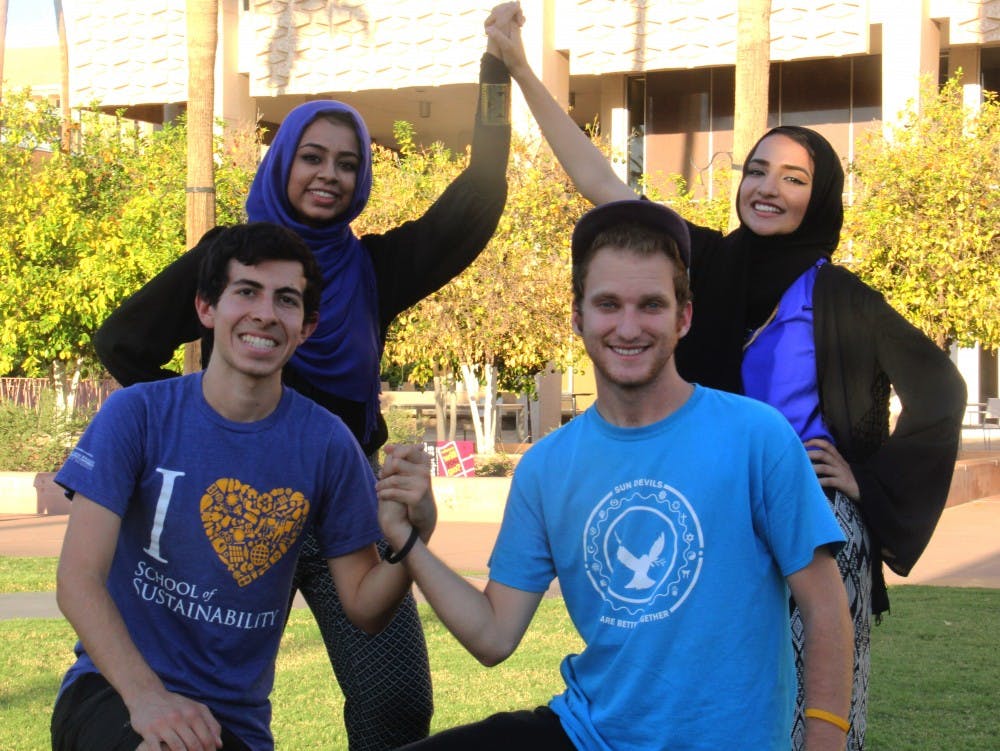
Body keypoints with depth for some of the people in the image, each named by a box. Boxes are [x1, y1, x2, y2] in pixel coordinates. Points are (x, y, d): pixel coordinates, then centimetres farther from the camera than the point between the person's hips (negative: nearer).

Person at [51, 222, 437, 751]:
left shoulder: (326, 444, -2)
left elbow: (364, 609, 2)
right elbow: (78, 579, -12)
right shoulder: (138, 414, -6)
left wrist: (414, 534, -19)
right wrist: (146, 695, -27)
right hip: (113, 691, -2)